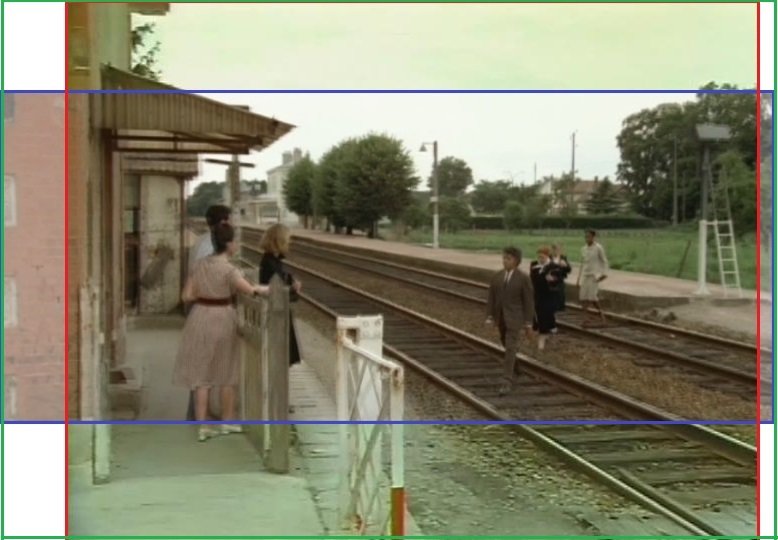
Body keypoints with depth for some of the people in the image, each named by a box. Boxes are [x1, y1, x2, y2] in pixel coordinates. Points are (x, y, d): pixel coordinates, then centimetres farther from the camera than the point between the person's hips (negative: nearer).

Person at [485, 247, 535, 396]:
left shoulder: (524, 278, -11)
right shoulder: (497, 276, 2)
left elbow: (529, 301, -9)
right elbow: (491, 298, 4)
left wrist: (528, 324, -9)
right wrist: (489, 318, -1)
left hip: (514, 318, -5)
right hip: (500, 317, 5)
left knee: (510, 348, -12)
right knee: (507, 345, 18)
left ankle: (507, 381, -11)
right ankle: (512, 372, 40)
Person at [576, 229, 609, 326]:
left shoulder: (598, 248, -5)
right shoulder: (583, 249, 10)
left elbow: (604, 261, 0)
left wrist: (604, 273, -11)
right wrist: (578, 278, 16)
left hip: (594, 275, -5)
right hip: (584, 275, 5)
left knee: (592, 296, -13)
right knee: (583, 297, -3)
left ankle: (601, 312, 12)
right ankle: (586, 318, 1)